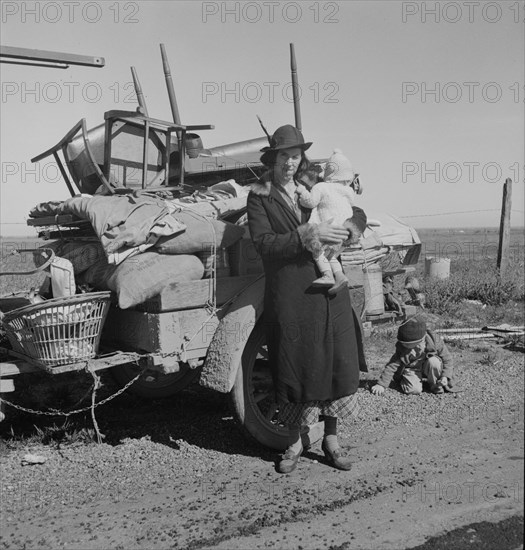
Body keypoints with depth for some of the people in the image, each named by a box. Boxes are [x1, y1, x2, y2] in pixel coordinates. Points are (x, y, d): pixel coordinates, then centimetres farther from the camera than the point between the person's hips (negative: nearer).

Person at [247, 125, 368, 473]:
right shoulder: (259, 196, 2)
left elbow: (358, 214, 16)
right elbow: (263, 243, -11)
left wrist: (350, 227, -7)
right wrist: (305, 237, -22)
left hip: (329, 290, 4)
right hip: (289, 294, -3)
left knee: (336, 362, 5)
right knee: (293, 367, 4)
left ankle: (331, 439, 21)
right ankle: (295, 443, 22)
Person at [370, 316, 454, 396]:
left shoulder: (435, 341, -21)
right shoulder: (402, 348, -19)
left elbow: (447, 359, -10)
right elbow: (391, 366, -15)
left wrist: (445, 376, -23)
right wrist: (381, 384, -18)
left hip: (428, 368, 1)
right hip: (412, 369, -1)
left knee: (434, 362, -33)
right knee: (415, 390, -27)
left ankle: (436, 385, -7)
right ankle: (403, 380, 9)